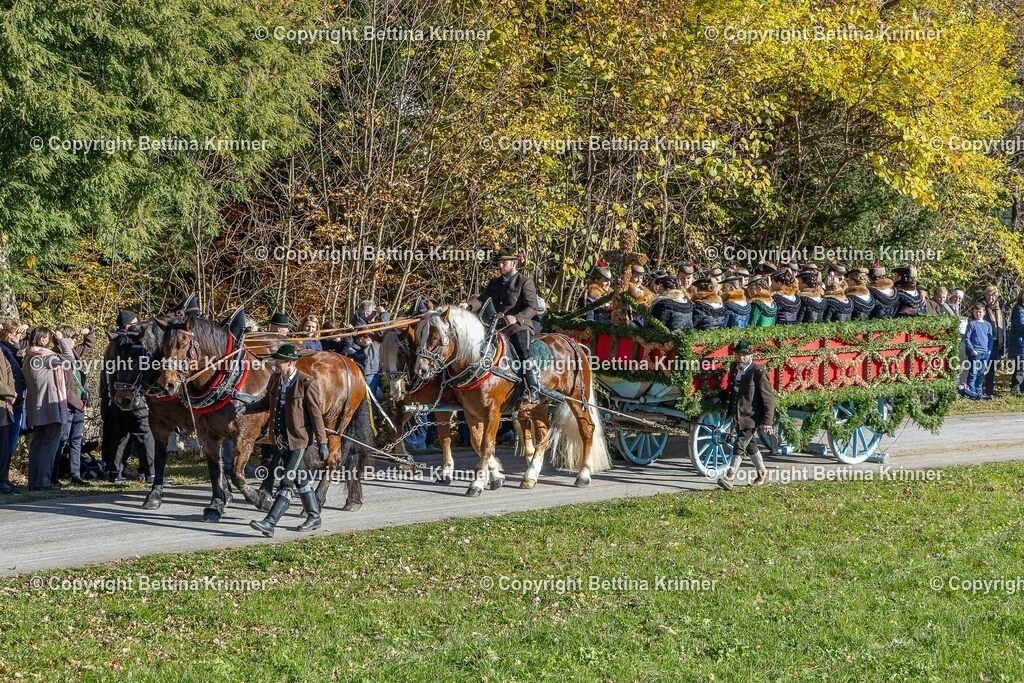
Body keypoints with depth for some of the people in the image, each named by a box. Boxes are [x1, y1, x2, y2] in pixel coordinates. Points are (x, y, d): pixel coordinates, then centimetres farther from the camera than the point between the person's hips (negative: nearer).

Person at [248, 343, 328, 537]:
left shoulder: (307, 384, -16)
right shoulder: (275, 379, 4)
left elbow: (316, 415, -13)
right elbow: (267, 402, 16)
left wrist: (322, 443, -12)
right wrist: (246, 408, -1)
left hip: (298, 439, -8)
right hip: (280, 439, 8)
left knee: (287, 482, -9)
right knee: (299, 479, 17)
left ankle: (270, 523, -14)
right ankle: (314, 517, 30)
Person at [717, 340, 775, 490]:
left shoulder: (758, 373, -16)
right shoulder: (735, 369, 6)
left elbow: (769, 399, -14)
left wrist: (767, 421, -17)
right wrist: (730, 412, 21)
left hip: (751, 417, -8)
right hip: (738, 416, 8)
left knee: (740, 446, -13)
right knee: (750, 446, 19)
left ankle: (729, 478, -16)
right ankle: (762, 474, 35)